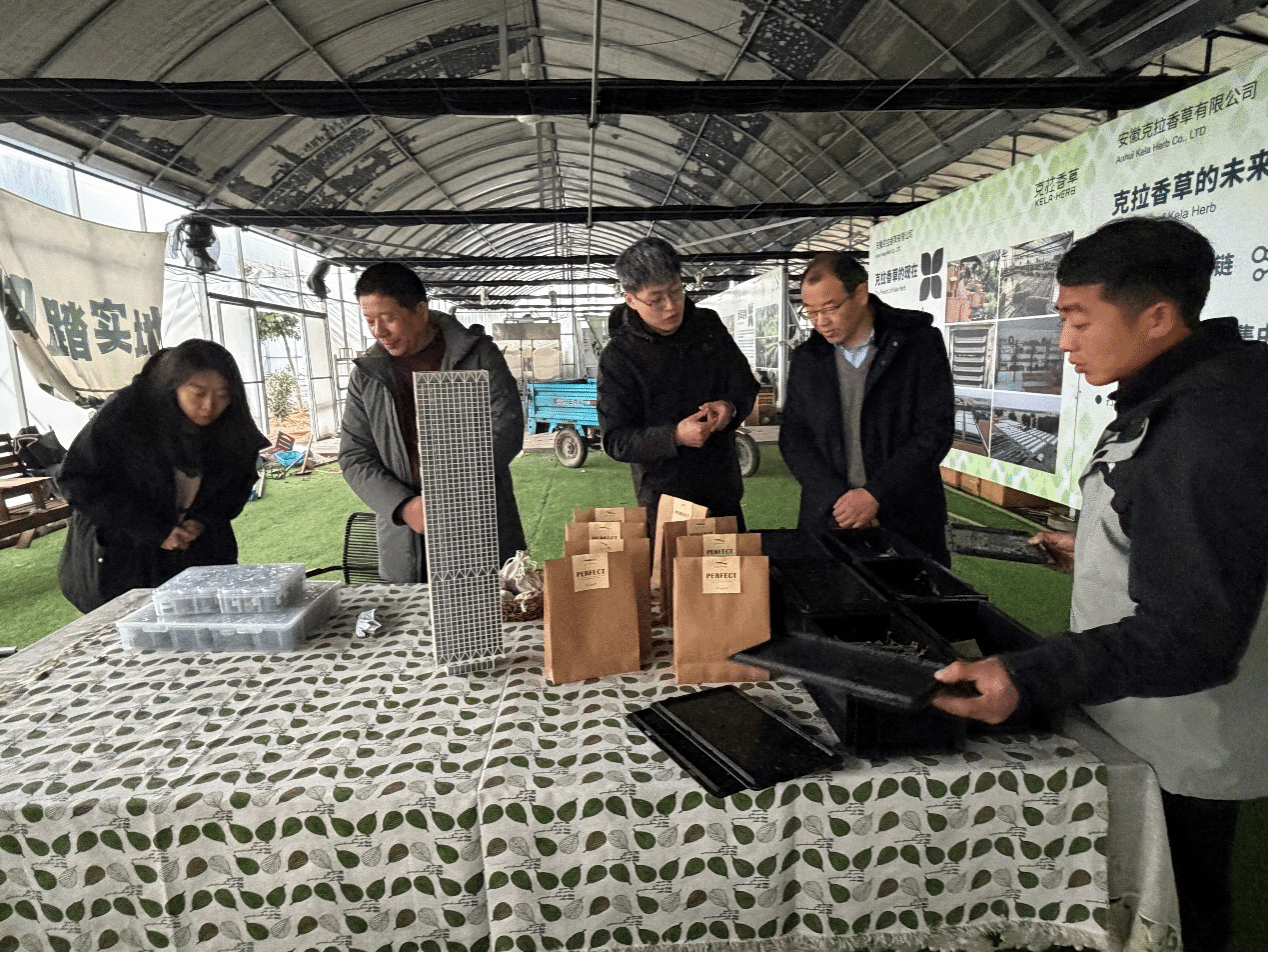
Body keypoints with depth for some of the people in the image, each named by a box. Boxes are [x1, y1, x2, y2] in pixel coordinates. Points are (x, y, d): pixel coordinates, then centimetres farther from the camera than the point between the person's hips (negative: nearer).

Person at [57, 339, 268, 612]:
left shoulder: (231, 426, -8)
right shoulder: (125, 413, -18)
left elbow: (240, 481, 7)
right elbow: (77, 481, -14)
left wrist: (203, 521, -13)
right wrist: (155, 533, -19)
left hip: (199, 554, 3)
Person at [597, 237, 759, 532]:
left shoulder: (709, 325, 0)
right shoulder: (618, 356, -12)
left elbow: (746, 386, 7)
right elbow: (615, 440, -13)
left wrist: (730, 407, -16)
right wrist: (674, 437, -29)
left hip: (723, 488, 5)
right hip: (663, 498, -4)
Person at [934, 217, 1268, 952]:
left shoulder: (1208, 433, -30)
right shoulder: (1182, 396, 2)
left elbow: (1195, 635, -33)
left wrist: (1028, 678, -42)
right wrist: (1096, 549, 16)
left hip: (1173, 760, -9)